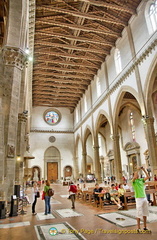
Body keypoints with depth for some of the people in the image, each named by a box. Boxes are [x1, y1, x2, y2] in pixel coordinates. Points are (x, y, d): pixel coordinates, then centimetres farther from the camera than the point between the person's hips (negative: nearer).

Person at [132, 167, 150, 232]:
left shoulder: (141, 180, 12)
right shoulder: (134, 181, -4)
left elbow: (148, 177, 2)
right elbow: (135, 177, -26)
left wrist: (144, 170, -3)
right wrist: (138, 169, -20)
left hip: (144, 197, 6)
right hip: (139, 198, -6)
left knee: (145, 213, 12)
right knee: (139, 214, -2)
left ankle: (145, 227, 23)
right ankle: (138, 228, 6)